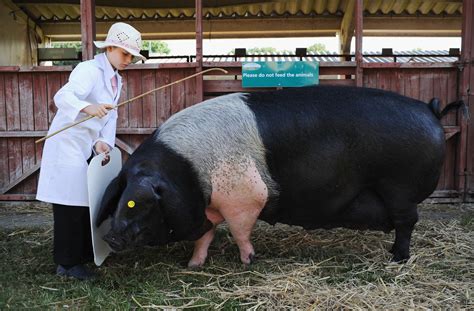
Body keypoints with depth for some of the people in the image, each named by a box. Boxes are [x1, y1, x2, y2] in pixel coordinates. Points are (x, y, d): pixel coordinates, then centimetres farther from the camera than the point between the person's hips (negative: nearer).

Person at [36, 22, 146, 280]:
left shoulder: (116, 79, 11)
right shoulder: (89, 70, -17)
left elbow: (111, 115, 6)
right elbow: (63, 96, -34)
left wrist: (103, 141, -11)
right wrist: (87, 107, -54)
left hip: (89, 148, 9)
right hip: (68, 146, -9)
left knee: (90, 202, 18)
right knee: (71, 205, -4)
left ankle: (86, 253, 33)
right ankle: (67, 264, 8)